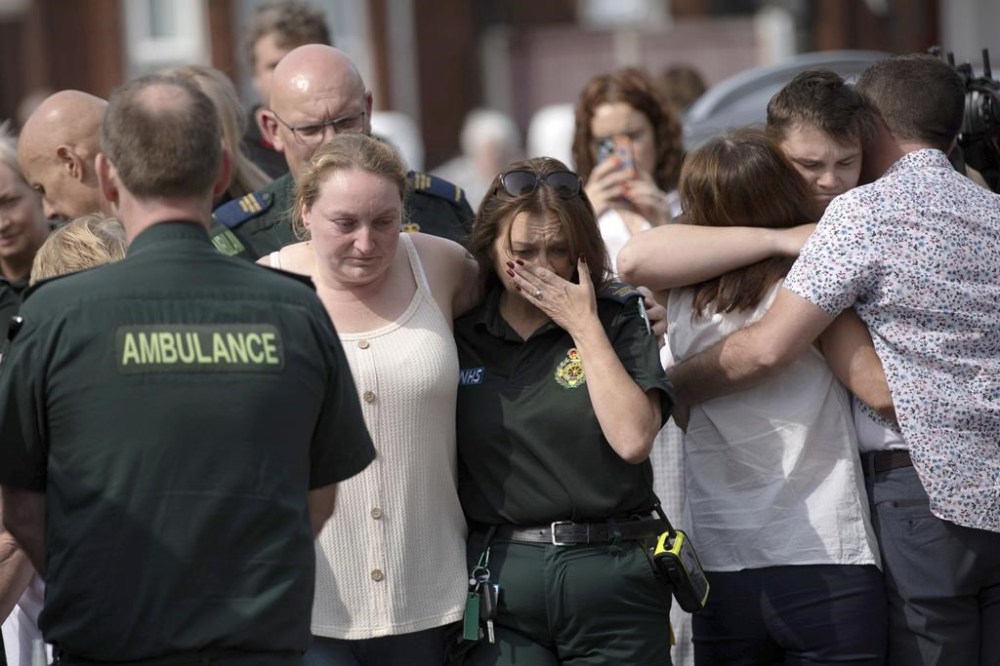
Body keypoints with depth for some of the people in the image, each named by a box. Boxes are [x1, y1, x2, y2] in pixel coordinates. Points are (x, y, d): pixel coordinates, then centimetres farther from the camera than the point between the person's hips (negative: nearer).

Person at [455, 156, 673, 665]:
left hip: (611, 579, -1)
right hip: (497, 582, 1)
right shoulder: (460, 332, 6)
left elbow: (632, 440, -11)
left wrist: (584, 324, -8)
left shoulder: (617, 318, 3)